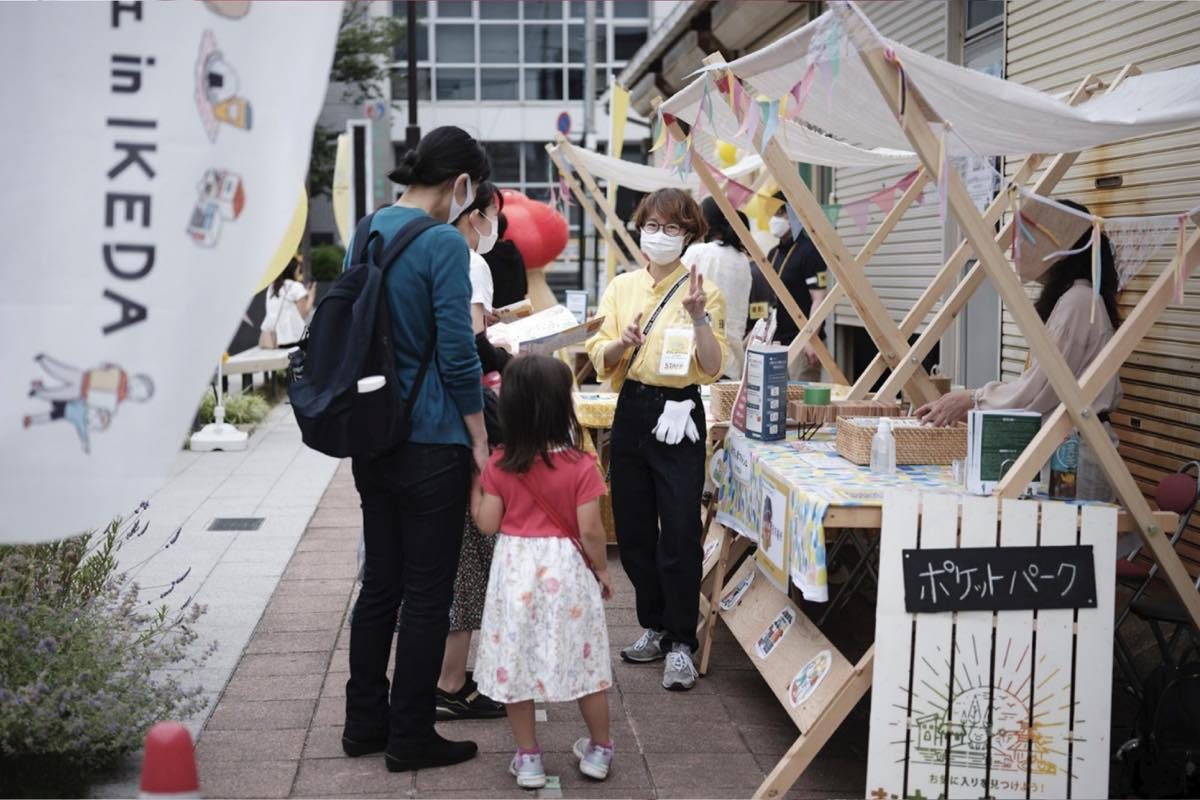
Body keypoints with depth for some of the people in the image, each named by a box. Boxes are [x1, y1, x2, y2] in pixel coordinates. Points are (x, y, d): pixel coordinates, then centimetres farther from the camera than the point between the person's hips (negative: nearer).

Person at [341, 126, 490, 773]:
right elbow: (458, 355, -16)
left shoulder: (367, 231, 8)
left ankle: (364, 723, 26)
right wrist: (480, 442, -8)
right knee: (427, 593, 3)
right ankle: (409, 738, 12)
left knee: (379, 582, 16)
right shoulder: (444, 245, -16)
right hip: (431, 445, -8)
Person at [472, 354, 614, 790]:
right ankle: (599, 749, 27)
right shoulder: (580, 465, -13)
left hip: (515, 567, 1)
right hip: (566, 568, -1)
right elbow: (590, 530, -12)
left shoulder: (499, 464, -7)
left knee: (514, 659, 11)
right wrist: (602, 569, 4)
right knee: (582, 656, 14)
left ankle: (528, 758, 17)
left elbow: (487, 524, -3)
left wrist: (473, 486, 12)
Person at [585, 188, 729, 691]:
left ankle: (680, 644, 4)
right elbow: (599, 358, 5)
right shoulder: (622, 288, 8)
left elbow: (712, 367, -10)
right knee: (633, 530, 11)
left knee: (679, 533, -6)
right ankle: (654, 627, 26)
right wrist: (622, 343, -16)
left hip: (678, 414, -5)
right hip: (631, 411, 5)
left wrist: (699, 317, -24)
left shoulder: (702, 291, -3)